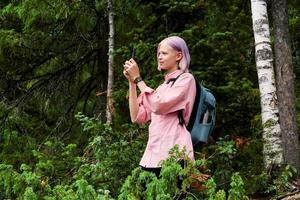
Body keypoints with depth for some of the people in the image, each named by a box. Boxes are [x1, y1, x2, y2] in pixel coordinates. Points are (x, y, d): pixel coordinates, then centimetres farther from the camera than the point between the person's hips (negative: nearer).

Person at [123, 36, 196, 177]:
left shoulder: (186, 79, 1)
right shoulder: (162, 87, 23)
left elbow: (159, 105, -15)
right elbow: (137, 117, 12)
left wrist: (137, 78, -5)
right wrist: (132, 82, 8)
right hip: (153, 156, 7)